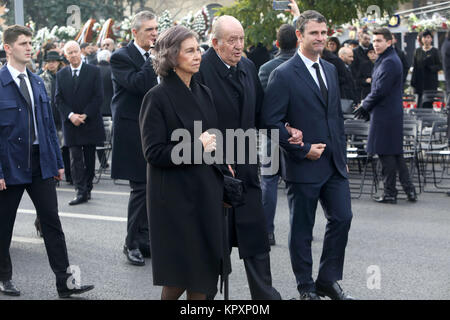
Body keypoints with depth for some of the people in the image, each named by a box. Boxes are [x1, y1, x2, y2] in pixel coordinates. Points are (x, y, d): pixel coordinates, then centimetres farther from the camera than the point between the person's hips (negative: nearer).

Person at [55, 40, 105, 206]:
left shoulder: (93, 71, 0)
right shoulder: (61, 74, 7)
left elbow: (98, 96, -4)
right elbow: (58, 99, 4)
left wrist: (85, 115, -12)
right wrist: (70, 115, -11)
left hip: (90, 122, -1)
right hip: (71, 123, 1)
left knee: (89, 158, 7)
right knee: (76, 158, -6)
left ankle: (87, 188, 18)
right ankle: (81, 192, -8)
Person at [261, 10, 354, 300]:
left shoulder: (331, 70, 11)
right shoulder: (284, 75, -11)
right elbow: (271, 121, -15)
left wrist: (342, 154, 12)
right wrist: (303, 150, -15)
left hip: (334, 164, 6)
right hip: (304, 166, -6)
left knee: (342, 218, 4)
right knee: (302, 230, 5)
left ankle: (328, 279, 20)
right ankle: (306, 288, 20)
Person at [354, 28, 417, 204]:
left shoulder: (389, 62, -16)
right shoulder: (385, 59, 16)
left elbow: (380, 90, -19)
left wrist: (364, 107, -7)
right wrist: (367, 107, 15)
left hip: (385, 115, -10)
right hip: (390, 114, 10)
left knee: (386, 154, -3)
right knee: (395, 153, 13)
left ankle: (390, 193, 2)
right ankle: (409, 190, 15)